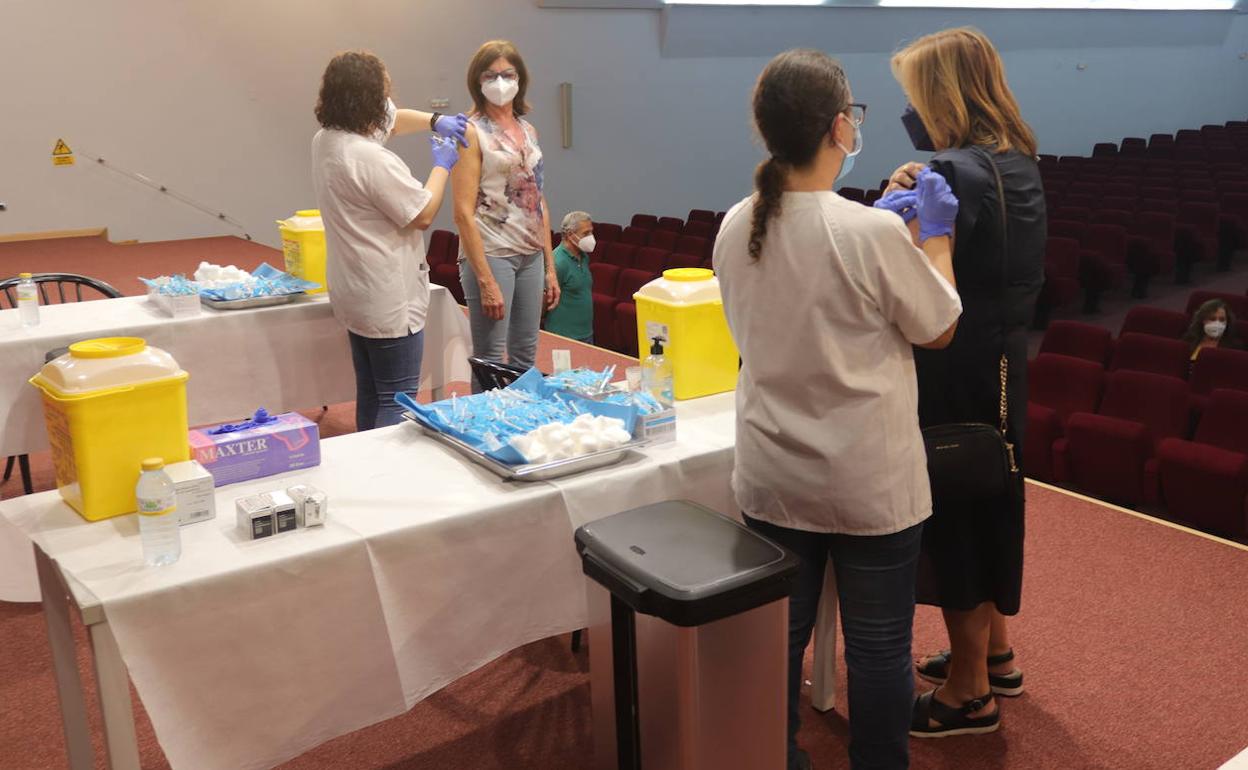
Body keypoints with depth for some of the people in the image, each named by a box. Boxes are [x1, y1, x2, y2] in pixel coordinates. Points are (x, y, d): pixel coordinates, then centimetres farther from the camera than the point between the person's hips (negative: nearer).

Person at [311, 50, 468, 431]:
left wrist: (434, 121, 10)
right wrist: (442, 166, -1)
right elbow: (423, 215, -14)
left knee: (370, 396, 19)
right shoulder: (372, 159, -24)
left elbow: (391, 120, 23)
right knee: (397, 401, -3)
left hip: (355, 296, 10)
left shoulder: (325, 140, 7)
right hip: (389, 301, -10)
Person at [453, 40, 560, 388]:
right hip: (491, 254, -7)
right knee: (490, 362, -1)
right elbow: (463, 212, -13)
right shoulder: (471, 132, -7)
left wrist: (550, 267, 13)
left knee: (525, 358, 13)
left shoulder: (528, 130, 13)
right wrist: (486, 281, -18)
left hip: (531, 255, 7)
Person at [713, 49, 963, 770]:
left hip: (773, 479, 6)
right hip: (869, 485, -5)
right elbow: (940, 328, -6)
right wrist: (934, 234, 6)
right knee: (878, 648, 13)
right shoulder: (873, 232, -22)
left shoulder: (736, 228, -4)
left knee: (779, 637, 19)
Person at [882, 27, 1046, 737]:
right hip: (1004, 365, 9)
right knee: (989, 505, 22)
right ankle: (995, 654, 39)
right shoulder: (1020, 166, 8)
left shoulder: (955, 173, -21)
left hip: (955, 377, -9)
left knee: (953, 518, 4)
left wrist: (899, 201, -15)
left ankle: (969, 693, 19)